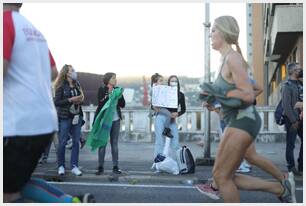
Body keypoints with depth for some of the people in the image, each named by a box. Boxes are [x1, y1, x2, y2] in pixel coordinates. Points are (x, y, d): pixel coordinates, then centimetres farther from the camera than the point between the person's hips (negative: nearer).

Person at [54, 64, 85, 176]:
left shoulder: (77, 85, 10)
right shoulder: (61, 86, -5)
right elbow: (56, 102, -11)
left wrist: (80, 99, -1)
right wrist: (70, 100, -18)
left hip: (77, 116, 5)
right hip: (65, 117, -5)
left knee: (76, 142, 4)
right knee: (62, 142, 2)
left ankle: (74, 166, 10)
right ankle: (61, 166, 15)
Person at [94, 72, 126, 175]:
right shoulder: (102, 89, 0)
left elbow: (123, 104, 5)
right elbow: (100, 103, -12)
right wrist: (108, 95, -18)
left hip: (115, 120, 3)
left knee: (114, 143, 6)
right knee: (102, 143, -1)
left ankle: (115, 166, 10)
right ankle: (101, 167, 5)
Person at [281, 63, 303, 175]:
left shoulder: (300, 84, 12)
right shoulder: (287, 85, -10)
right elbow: (286, 105, -15)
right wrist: (293, 121, -15)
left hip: (300, 119, 7)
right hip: (291, 119, -7)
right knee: (291, 144, 0)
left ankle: (301, 166, 21)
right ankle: (292, 168, 9)